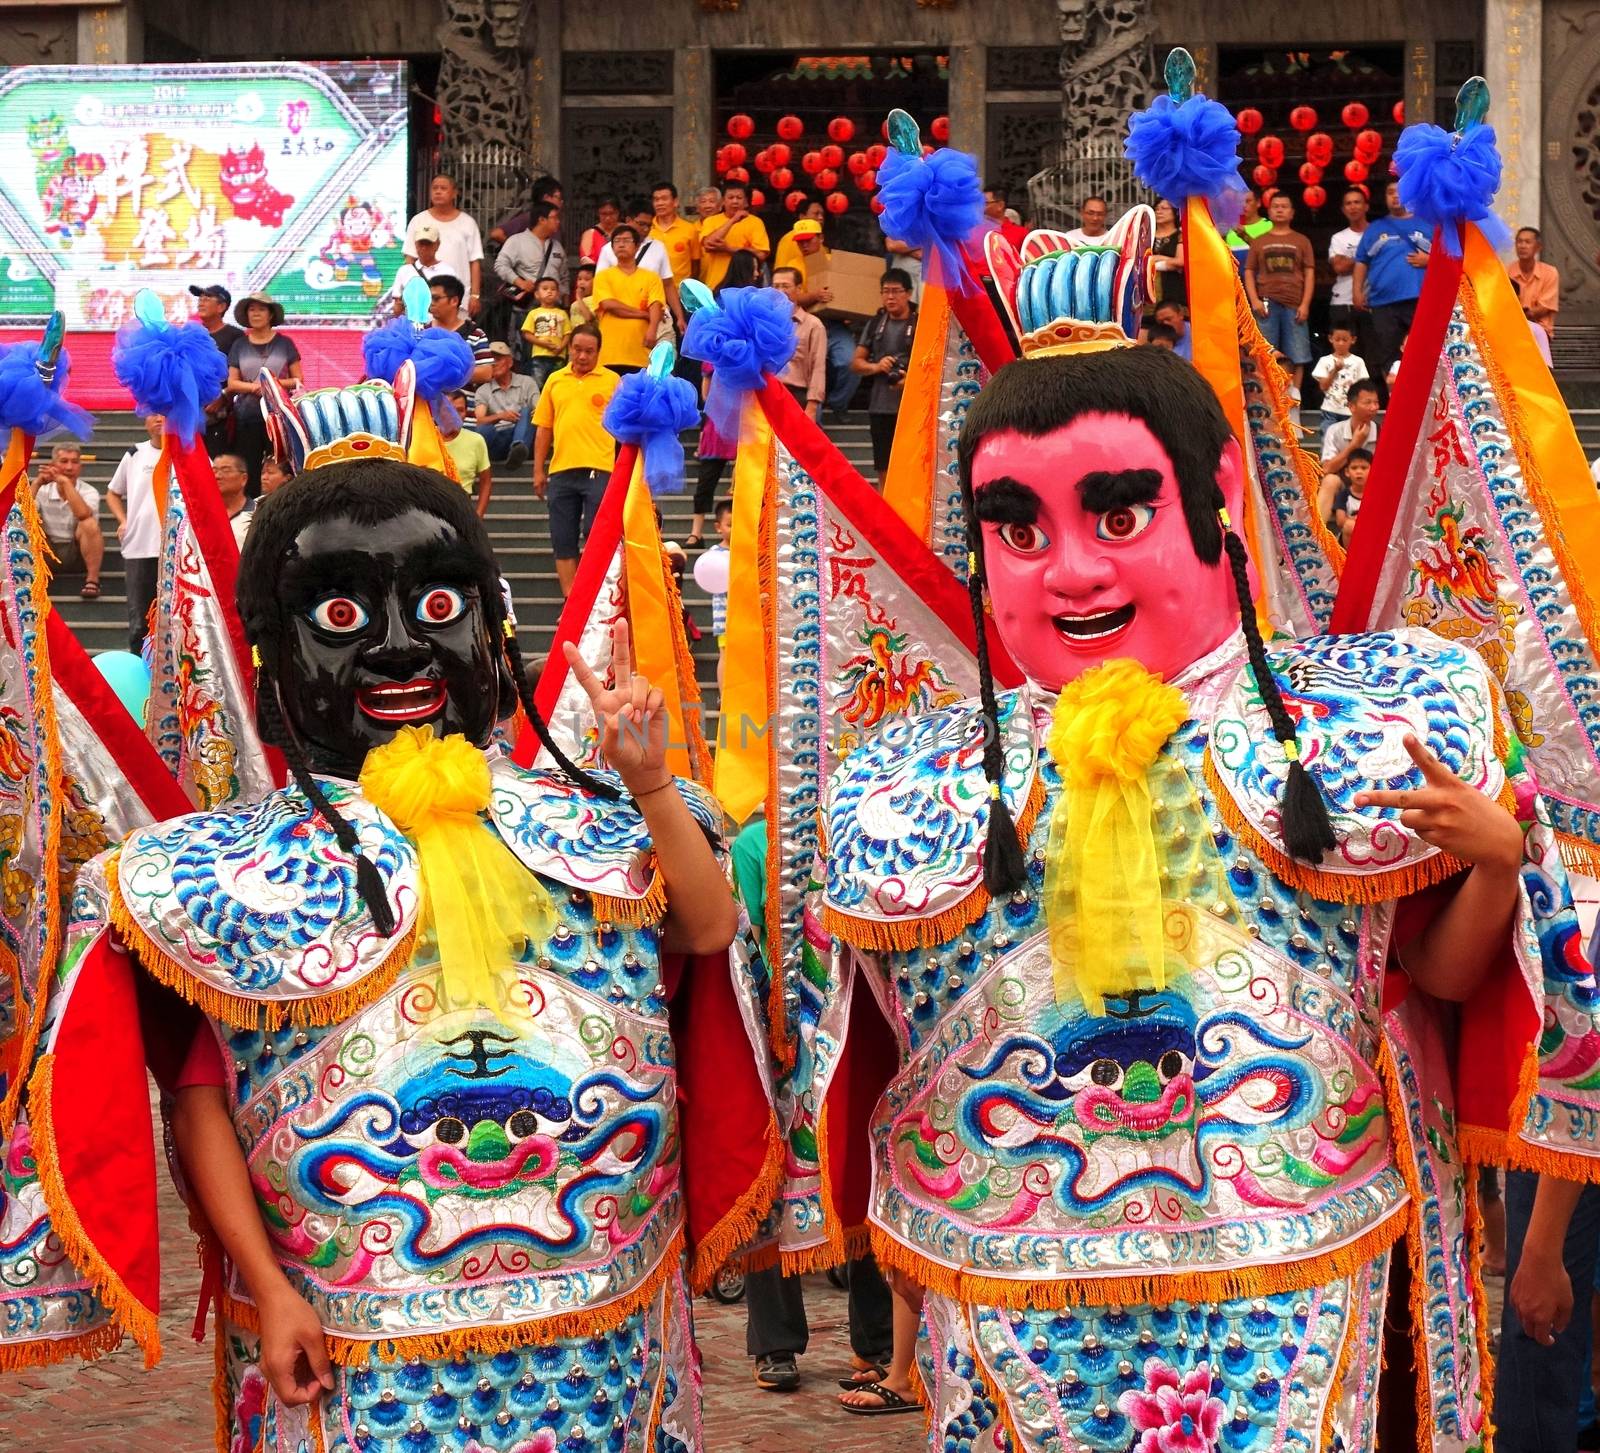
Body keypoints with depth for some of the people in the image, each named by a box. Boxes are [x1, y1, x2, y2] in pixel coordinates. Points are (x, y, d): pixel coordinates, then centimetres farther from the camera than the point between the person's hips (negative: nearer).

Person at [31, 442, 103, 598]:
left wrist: (65, 481, -33)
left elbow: (82, 514, -34)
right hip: (48, 553, 2)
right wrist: (37, 483, -23)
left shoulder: (88, 491, -10)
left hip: (77, 552, -2)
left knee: (89, 523, -30)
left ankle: (92, 580, -22)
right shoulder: (43, 491, -3)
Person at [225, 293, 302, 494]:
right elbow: (232, 383, 7)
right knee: (248, 469, -3)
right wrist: (254, 387, -11)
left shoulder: (284, 343, 7)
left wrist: (276, 383, -12)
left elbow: (298, 380, 6)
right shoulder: (240, 345, 11)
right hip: (247, 416, 1)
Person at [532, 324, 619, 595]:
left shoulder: (612, 381, 3)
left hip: (598, 471, -4)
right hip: (560, 471, 4)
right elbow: (543, 428, 13)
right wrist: (538, 471, 10)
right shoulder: (555, 380, 12)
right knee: (563, 540, 5)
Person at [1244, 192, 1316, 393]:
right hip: (1267, 304, 0)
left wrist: (1305, 304, -4)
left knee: (1297, 357, -3)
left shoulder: (1302, 241, 12)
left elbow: (1309, 273, 7)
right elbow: (1249, 272, 10)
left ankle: (1294, 397, 0)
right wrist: (1254, 300, -5)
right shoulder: (1259, 241, 14)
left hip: (1294, 305, 0)